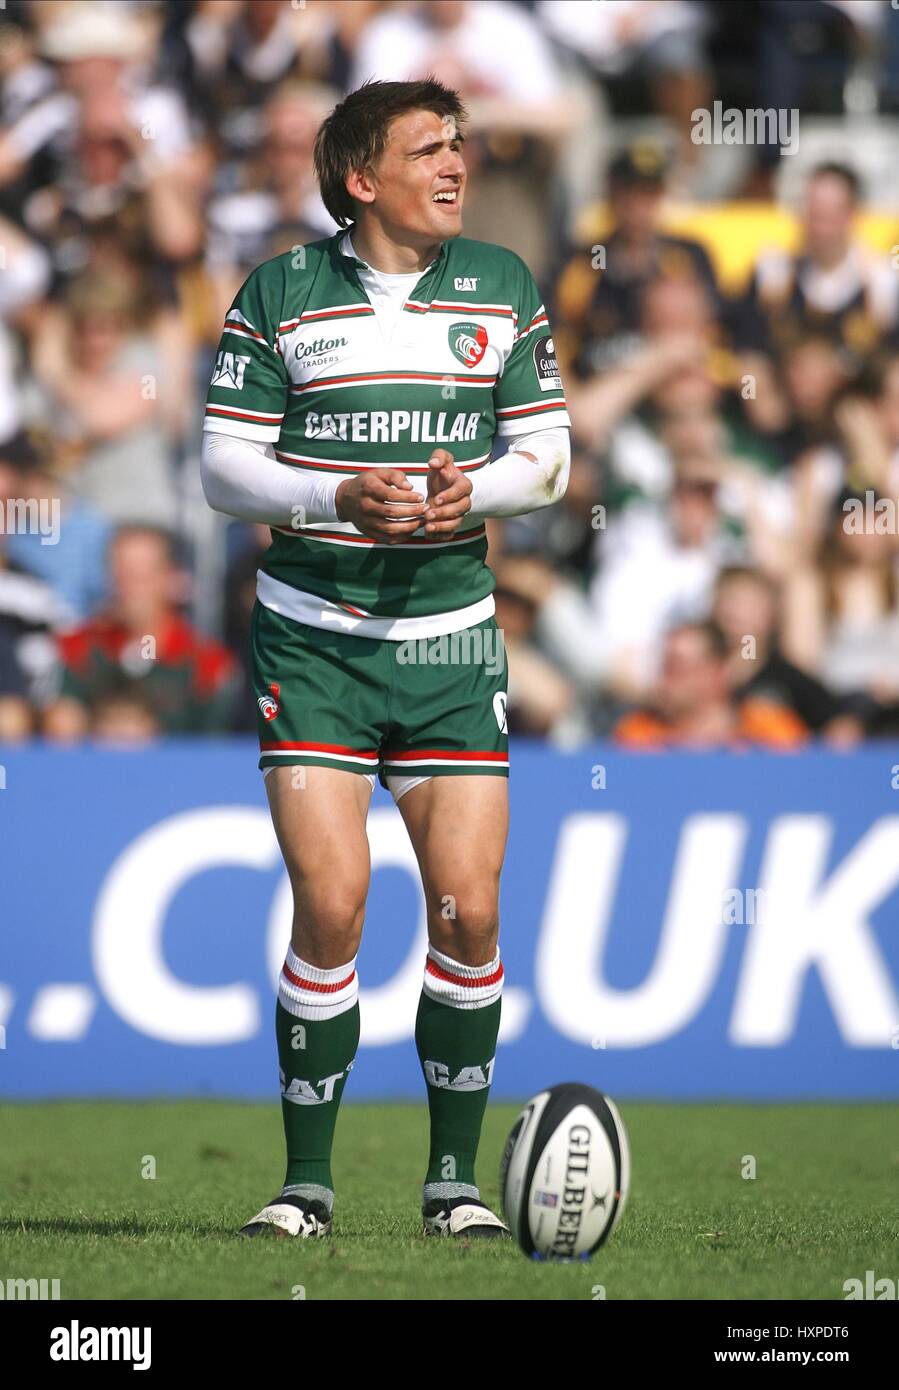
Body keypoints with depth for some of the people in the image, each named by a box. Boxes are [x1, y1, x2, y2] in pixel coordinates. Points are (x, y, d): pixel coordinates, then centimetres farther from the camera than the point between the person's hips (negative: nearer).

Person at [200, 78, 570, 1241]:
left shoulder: (502, 287, 7)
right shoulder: (280, 293, -1)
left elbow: (546, 451, 9)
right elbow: (224, 464, -1)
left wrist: (475, 489, -12)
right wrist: (341, 499, -17)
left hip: (450, 639, 2)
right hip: (313, 637, -2)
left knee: (469, 912, -4)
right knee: (331, 907, -11)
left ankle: (454, 1177, 10)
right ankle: (307, 1181, 2)